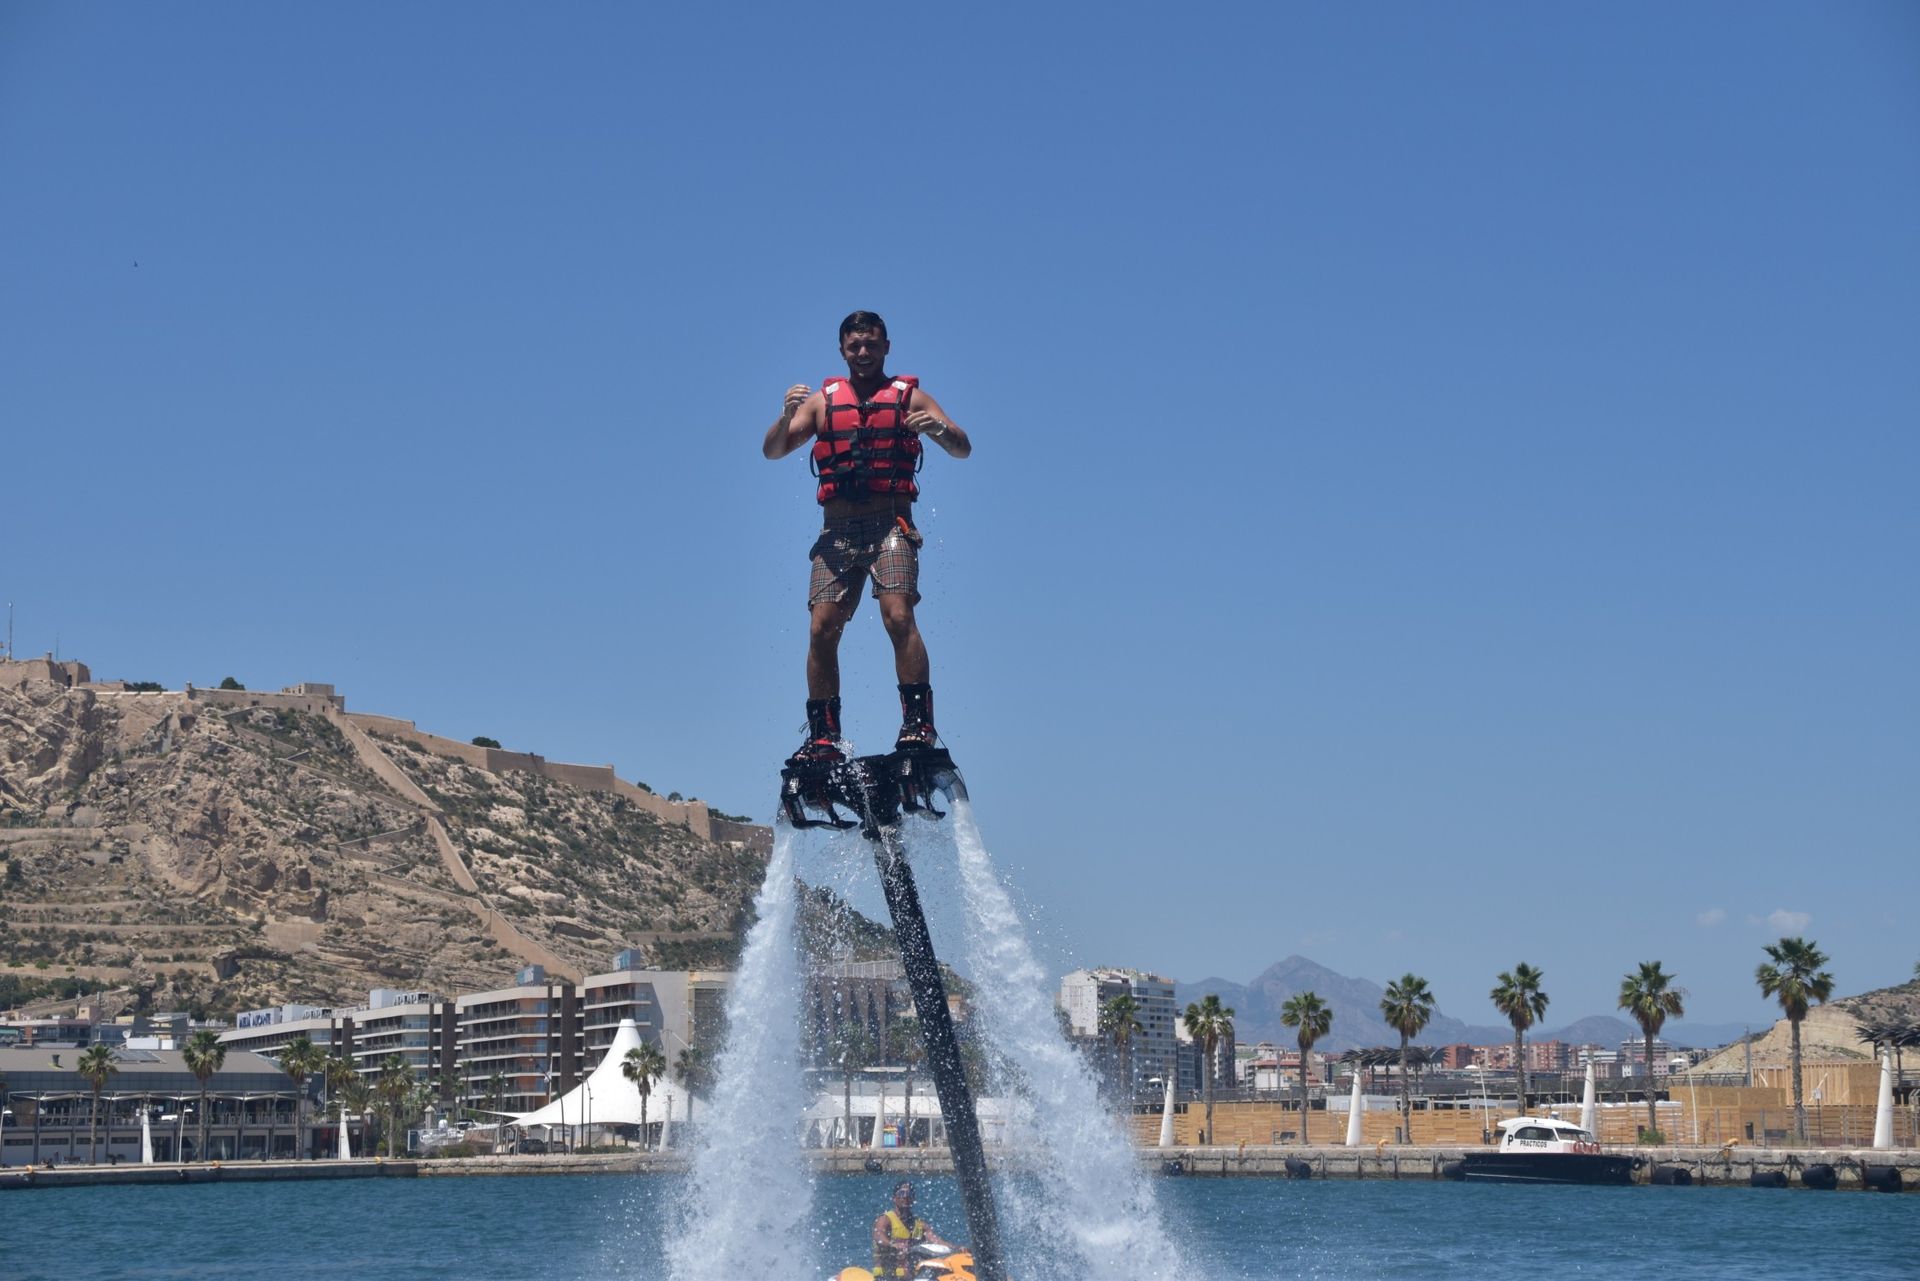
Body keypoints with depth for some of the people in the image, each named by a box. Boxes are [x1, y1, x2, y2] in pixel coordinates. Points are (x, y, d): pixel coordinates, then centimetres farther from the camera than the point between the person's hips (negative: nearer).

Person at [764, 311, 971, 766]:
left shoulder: (909, 396, 10)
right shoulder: (823, 400, 16)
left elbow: (963, 449, 4)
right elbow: (773, 451, 10)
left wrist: (939, 427, -19)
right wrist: (787, 415, -11)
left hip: (890, 524, -2)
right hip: (838, 530, 3)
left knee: (898, 616, -21)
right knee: (822, 629, -7)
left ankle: (919, 722, -19)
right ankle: (823, 737, -1)